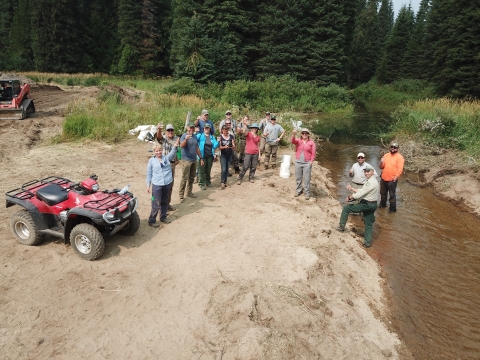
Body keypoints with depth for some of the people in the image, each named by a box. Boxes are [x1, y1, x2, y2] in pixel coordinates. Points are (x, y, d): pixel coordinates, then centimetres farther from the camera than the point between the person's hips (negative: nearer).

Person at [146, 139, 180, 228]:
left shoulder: (167, 158, 5)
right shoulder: (151, 160, 3)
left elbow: (172, 153, -15)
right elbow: (149, 174, 5)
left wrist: (175, 146, -35)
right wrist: (148, 185, 2)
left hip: (168, 183, 3)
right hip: (157, 185, -3)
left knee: (165, 202, 16)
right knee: (156, 204, -3)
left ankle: (163, 217, 32)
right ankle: (151, 220, 9)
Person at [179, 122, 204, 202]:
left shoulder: (195, 137, 12)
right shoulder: (184, 135, -10)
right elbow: (181, 146, -27)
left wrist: (201, 158, 17)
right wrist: (186, 139, -44)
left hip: (194, 160, 7)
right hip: (186, 160, -7)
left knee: (192, 177, 13)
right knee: (185, 178, -7)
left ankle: (189, 192, 25)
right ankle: (181, 194, -1)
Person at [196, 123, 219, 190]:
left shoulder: (212, 137, 11)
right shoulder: (200, 136, -1)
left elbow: (215, 146, 2)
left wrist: (218, 141, -16)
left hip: (210, 156, 4)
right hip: (202, 156, -4)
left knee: (208, 170, 15)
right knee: (202, 170, -2)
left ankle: (208, 182, 28)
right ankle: (201, 183, 4)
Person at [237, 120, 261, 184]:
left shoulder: (258, 137, 9)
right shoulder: (248, 134, -2)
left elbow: (258, 146, 15)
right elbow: (244, 132, -25)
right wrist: (245, 124, -39)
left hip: (255, 153, 4)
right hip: (248, 153, -4)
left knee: (253, 167, 8)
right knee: (245, 167, -7)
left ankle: (251, 178, 24)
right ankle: (239, 179, 1)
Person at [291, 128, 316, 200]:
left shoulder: (311, 142, 0)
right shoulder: (298, 141, 4)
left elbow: (313, 153, 0)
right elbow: (292, 141, -18)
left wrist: (311, 161, -9)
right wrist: (293, 134, -36)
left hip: (307, 163, -3)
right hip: (298, 162, 3)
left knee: (306, 179, -2)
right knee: (298, 178, 12)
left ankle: (307, 193, 6)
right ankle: (298, 190, 27)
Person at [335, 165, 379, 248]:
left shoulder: (371, 182, -21)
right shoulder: (372, 180, 13)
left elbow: (360, 194, -22)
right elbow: (362, 191, 16)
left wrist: (350, 197, -9)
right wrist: (352, 188, 8)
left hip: (366, 204, -10)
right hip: (371, 204, 10)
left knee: (346, 208, 1)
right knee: (368, 224, 15)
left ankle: (341, 227, 11)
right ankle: (367, 242, 20)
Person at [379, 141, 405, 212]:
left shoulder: (399, 157, -9)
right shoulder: (386, 155, 8)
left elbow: (400, 170, -15)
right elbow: (381, 167, 10)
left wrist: (395, 178, -21)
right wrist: (381, 162, -12)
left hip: (392, 180, -6)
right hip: (383, 179, 6)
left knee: (392, 195, 3)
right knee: (383, 193, 21)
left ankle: (393, 209, 15)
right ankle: (382, 204, 40)